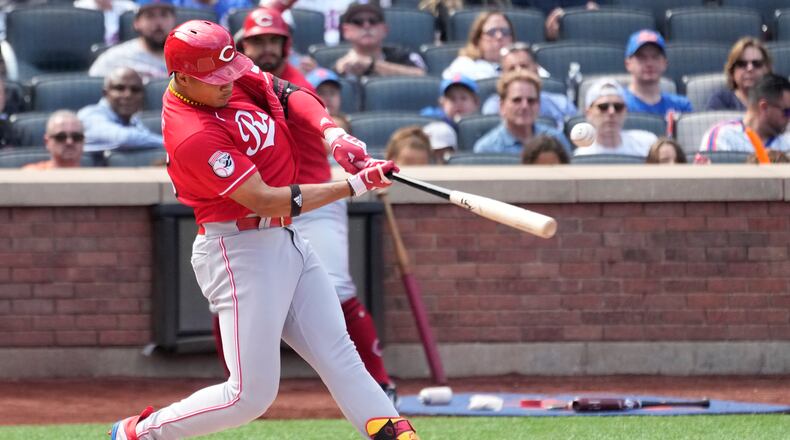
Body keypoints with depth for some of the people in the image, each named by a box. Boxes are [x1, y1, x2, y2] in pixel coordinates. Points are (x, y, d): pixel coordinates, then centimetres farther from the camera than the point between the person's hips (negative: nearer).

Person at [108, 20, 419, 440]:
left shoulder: (233, 74, -1)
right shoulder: (192, 136, -25)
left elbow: (288, 95, 9)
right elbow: (265, 200, -26)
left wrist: (333, 133, -12)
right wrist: (355, 185, -23)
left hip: (287, 240, 9)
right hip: (241, 251, -9)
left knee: (339, 357, 3)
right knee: (250, 395, -6)